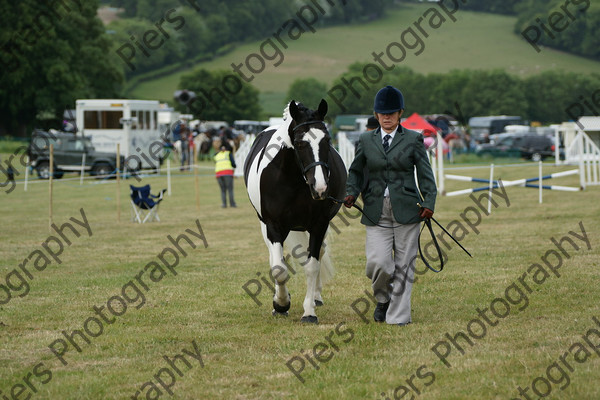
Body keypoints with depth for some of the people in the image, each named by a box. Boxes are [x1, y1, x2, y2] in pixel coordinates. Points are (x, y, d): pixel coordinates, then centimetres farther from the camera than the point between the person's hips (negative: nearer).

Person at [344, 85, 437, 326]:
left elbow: (425, 174, 4)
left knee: (404, 265, 0)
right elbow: (356, 171, 16)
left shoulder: (413, 140, 5)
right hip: (376, 212, 1)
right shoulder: (366, 141, 11)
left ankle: (398, 315, 9)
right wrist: (351, 193, -3)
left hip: (406, 210, -1)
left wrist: (429, 202, -8)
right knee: (377, 263, -10)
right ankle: (383, 300, 20)